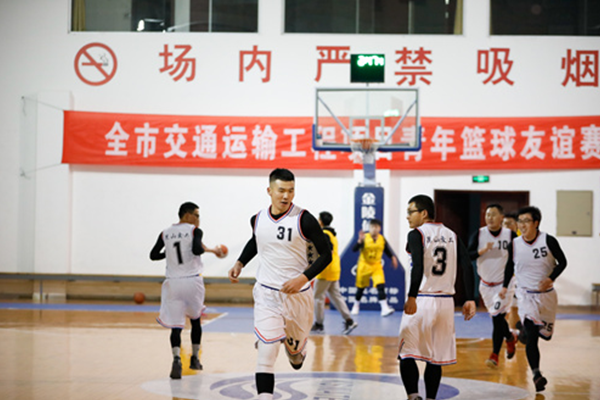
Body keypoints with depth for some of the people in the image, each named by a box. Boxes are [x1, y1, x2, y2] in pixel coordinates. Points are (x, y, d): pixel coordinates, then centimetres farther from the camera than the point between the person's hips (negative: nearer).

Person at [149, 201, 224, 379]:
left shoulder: (165, 233, 8)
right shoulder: (194, 231, -4)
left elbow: (153, 255, 5)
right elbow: (196, 250, -20)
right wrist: (209, 249, -2)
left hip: (173, 283, 2)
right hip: (192, 281, -2)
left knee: (176, 325, -1)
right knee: (195, 319, 21)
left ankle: (176, 358, -25)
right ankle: (195, 359, 29)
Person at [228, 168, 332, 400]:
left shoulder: (304, 220, -14)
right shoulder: (258, 220, 0)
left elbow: (326, 254, -9)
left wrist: (303, 278, -21)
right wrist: (240, 263, 9)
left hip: (297, 294, -1)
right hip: (266, 294, 1)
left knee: (296, 350, 18)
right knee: (266, 354, -12)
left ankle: (294, 348, 56)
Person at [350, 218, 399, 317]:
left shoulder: (382, 239, -3)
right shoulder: (364, 238, -13)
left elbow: (387, 250, 13)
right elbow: (354, 249, -22)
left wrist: (393, 257, -2)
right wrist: (360, 240, -38)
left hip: (377, 266, 2)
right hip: (364, 265, -2)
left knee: (381, 285, -17)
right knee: (361, 288, 10)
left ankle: (385, 308, -21)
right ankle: (356, 306, 34)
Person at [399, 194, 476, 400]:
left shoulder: (417, 234, -5)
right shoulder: (452, 235, 11)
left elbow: (418, 267, -21)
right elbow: (467, 267, 3)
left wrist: (412, 297, -25)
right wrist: (470, 300, 2)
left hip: (421, 301, -5)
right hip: (446, 302, 5)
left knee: (407, 355, 2)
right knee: (435, 358, 13)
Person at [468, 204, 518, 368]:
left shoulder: (511, 235, -9)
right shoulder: (479, 234, -8)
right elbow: (467, 256, -16)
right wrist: (483, 250, -30)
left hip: (504, 283, -3)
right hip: (486, 284, 3)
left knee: (497, 318, -15)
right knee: (498, 318, 16)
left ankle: (495, 356, -8)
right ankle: (510, 337, 45)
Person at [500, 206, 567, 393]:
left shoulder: (548, 241, -13)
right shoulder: (514, 245, -7)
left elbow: (562, 262, -4)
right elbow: (510, 266, 11)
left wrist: (551, 278, -19)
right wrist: (505, 286, 10)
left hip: (547, 294, 1)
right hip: (526, 295, -1)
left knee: (546, 334, 16)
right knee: (531, 337, -16)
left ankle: (522, 329, 48)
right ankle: (536, 374, -12)